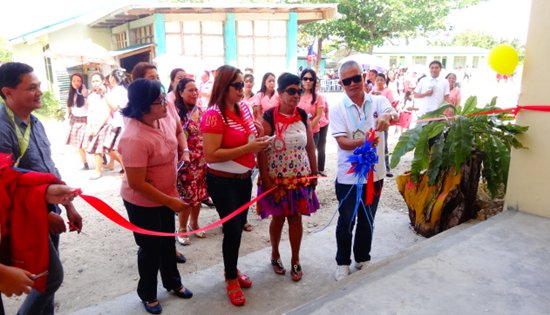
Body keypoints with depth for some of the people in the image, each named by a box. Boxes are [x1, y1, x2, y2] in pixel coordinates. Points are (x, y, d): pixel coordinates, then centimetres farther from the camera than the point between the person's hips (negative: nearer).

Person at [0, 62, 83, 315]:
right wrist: (45, 215, -15)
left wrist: (68, 206, 11)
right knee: (53, 275, 0)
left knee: (46, 276, 18)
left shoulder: (35, 122, 6)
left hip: (49, 211, 8)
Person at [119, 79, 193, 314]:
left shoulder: (167, 113, -12)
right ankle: (147, 294, 39)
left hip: (166, 194, 7)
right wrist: (170, 202, -23)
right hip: (142, 202, -7)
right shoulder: (135, 139, -34)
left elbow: (178, 129, 13)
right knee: (151, 247, 13)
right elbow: (137, 184, -30)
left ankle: (173, 282, 47)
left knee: (168, 241, 23)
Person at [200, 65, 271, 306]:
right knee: (232, 228, 3)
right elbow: (211, 155, -27)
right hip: (222, 182, -7)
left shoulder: (244, 107, 2)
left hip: (244, 178, 7)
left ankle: (232, 269, 40)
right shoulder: (213, 115, -21)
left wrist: (260, 141, -1)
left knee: (239, 225, 18)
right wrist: (248, 148, -28)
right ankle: (231, 279, 25)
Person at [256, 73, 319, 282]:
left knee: (296, 218, 10)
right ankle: (275, 255, 36)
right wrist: (266, 180, -16)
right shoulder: (269, 117, -12)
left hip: (300, 177, 3)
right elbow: (261, 151, -13)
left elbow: (310, 147, 7)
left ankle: (295, 260, 28)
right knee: (278, 217, 12)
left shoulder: (303, 116, 1)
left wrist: (314, 174, 7)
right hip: (277, 179, -3)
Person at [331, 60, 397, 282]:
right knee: (346, 221, 9)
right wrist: (364, 141, -37)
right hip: (348, 176, -2)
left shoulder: (379, 102, -2)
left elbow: (395, 115, -23)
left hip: (374, 173, 2)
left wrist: (387, 116, -47)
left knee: (367, 221, 18)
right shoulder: (337, 110, -7)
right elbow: (342, 142, -17)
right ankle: (343, 263, 28)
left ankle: (363, 259, 37)